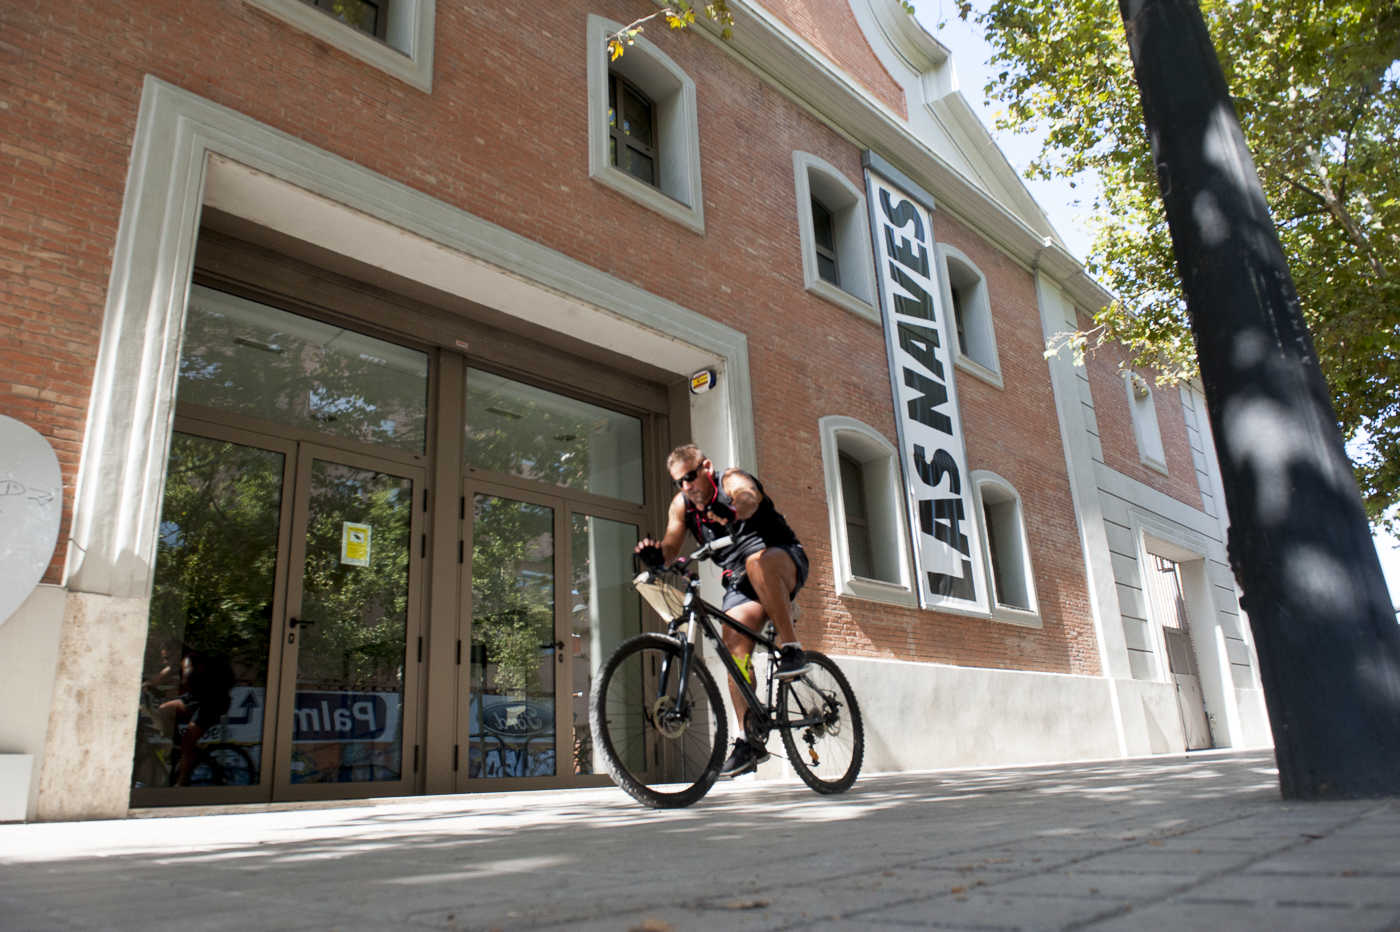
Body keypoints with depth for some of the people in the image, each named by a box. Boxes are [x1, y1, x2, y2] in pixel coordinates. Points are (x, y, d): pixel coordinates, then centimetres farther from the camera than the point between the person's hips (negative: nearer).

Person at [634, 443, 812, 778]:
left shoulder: (732, 481, -17)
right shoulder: (681, 505, 0)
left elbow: (749, 498, -41)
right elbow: (671, 546, -9)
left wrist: (732, 509, -66)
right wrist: (656, 553, -34)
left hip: (784, 560, -5)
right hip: (740, 582, 5)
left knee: (758, 561, -39)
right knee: (734, 647, -13)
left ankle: (791, 648, -30)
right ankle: (748, 739, -8)